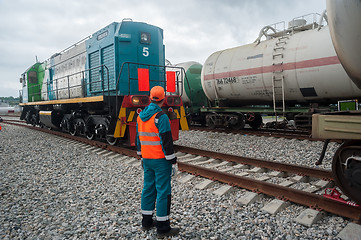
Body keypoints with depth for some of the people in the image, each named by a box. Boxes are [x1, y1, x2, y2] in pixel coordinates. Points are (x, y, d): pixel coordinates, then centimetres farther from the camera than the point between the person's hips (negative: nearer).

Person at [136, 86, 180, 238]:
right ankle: (163, 228, 8)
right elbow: (166, 140, -19)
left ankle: (146, 221, 29)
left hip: (147, 159, 8)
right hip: (161, 160, -8)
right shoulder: (161, 117, -17)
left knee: (148, 188, 17)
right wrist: (172, 158, -10)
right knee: (163, 191, 0)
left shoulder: (141, 116, 8)